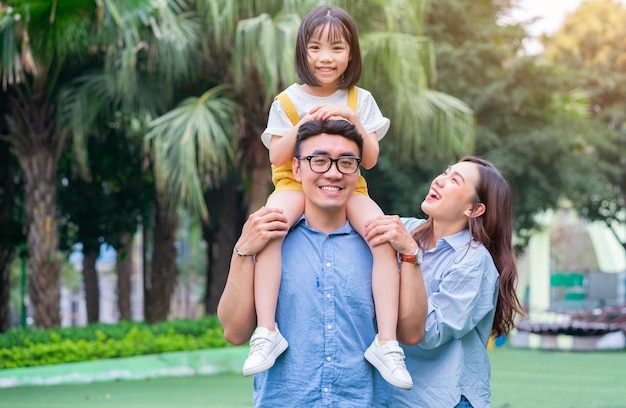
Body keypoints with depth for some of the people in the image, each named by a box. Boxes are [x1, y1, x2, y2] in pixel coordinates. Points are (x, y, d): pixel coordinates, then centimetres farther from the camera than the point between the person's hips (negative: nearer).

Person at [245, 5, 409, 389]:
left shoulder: (360, 100, 4)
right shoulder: (288, 101, 2)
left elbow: (370, 159, -1)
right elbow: (277, 158, -2)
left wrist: (352, 119, -16)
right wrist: (302, 125, -17)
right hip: (297, 184, -1)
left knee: (385, 236, -29)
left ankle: (386, 341, -25)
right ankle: (267, 332, -34)